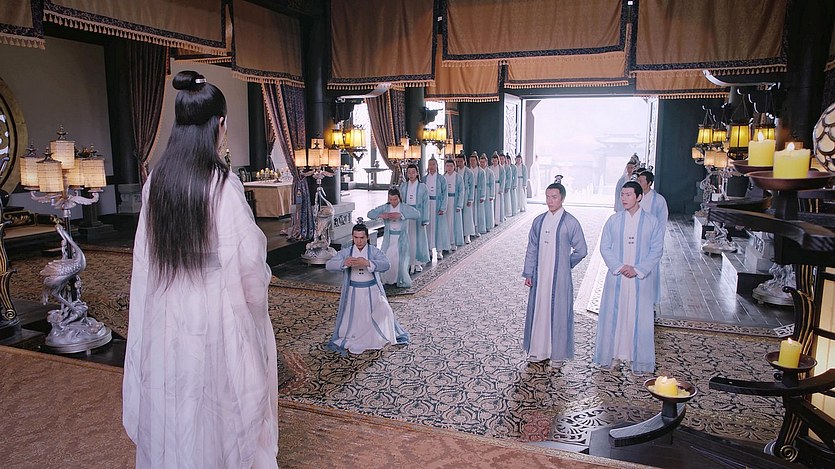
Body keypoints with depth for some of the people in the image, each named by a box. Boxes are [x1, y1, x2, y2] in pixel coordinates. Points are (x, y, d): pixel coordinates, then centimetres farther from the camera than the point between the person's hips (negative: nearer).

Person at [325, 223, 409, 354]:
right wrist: (344, 263, -35)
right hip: (353, 292, 1)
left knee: (383, 310, -17)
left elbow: (386, 265, -24)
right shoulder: (345, 252, -2)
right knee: (352, 318, 6)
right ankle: (346, 341, 34)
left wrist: (367, 263, -41)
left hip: (372, 290, -1)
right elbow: (329, 265, -14)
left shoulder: (375, 252, -6)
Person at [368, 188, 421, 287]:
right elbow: (370, 213, -3)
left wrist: (400, 215, -32)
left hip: (401, 238, -3)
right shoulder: (385, 208, 2)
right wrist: (381, 215, -24)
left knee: (401, 259, -6)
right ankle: (389, 279, 22)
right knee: (385, 258, 0)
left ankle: (404, 281, 13)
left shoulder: (404, 207, -7)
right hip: (388, 237, 3)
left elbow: (417, 214, -23)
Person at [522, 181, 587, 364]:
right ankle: (537, 350, 26)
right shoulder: (539, 221, 4)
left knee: (558, 312, 5)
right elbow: (532, 249, 8)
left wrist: (565, 264, 7)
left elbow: (581, 250, -1)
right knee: (538, 310, 11)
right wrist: (528, 273, 6)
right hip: (539, 275, 4)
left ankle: (558, 352, 21)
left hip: (560, 277, -4)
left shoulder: (570, 222, -8)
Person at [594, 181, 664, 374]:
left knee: (639, 318, 5)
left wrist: (638, 269, -13)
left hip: (641, 279, -1)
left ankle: (639, 360, 19)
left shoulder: (652, 222, -2)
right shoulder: (613, 220, 1)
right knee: (612, 315, 7)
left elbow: (656, 250, -3)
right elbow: (605, 247, 0)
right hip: (616, 278, 1)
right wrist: (619, 267, -12)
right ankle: (610, 354, 22)